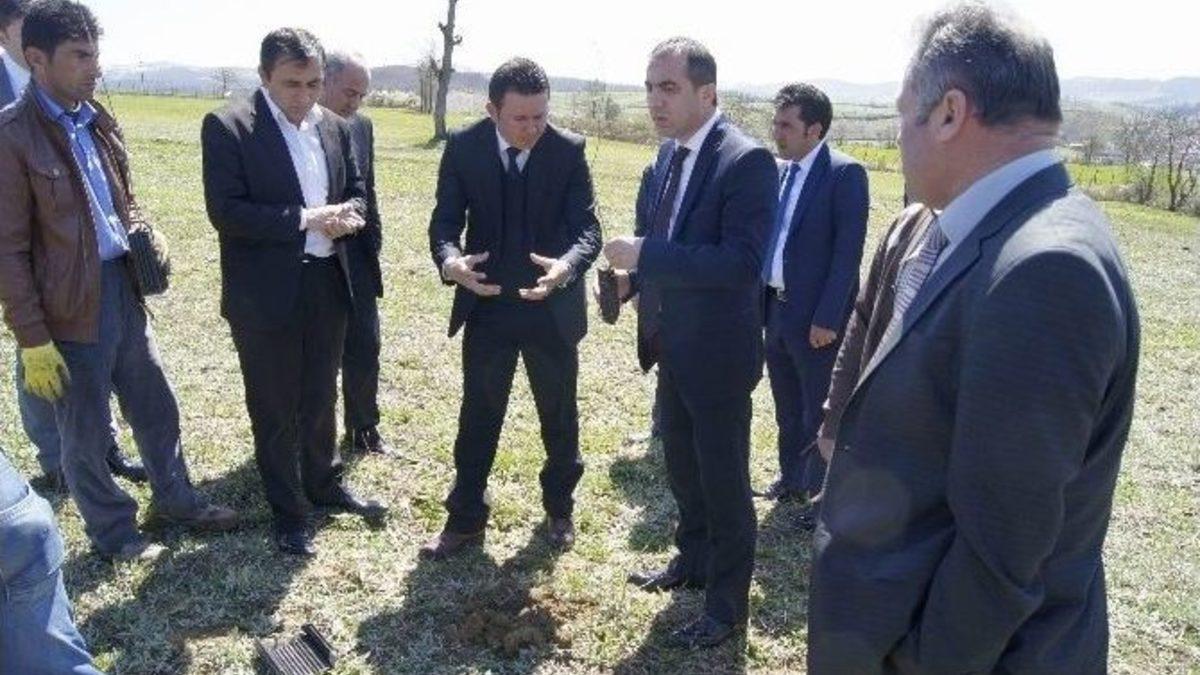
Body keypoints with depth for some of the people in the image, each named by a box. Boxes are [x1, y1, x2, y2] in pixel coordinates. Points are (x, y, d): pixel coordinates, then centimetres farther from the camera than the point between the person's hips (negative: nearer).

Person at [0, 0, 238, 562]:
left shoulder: (97, 122, 8)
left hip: (123, 290, 7)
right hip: (72, 308, -7)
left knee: (157, 407, 19)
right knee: (86, 431, 10)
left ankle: (175, 498, 39)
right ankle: (112, 531, 29)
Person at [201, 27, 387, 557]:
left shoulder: (334, 126, 6)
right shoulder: (227, 127, -12)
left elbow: (356, 192, 14)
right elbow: (226, 211, -19)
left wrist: (345, 217, -9)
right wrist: (305, 219, -22)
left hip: (328, 283, 5)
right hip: (265, 292, -5)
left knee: (320, 397, 20)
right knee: (274, 409, 8)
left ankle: (325, 484, 40)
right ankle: (288, 510, 25)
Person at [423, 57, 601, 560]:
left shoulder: (568, 150, -12)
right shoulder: (463, 147, -8)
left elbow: (587, 227, -14)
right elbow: (445, 220, -7)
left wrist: (567, 266, -37)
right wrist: (450, 260, -31)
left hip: (553, 306, 0)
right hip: (487, 304, 1)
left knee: (559, 414, 14)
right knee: (478, 414, 10)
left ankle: (559, 508, 36)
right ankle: (465, 519, 25)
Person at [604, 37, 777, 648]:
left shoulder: (746, 161, -20)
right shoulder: (667, 155, 6)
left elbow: (742, 262, -28)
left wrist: (645, 255, -30)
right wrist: (633, 273, -3)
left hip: (717, 348, -8)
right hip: (672, 342, 9)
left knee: (724, 478, 6)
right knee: (682, 465, 23)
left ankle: (729, 602, 23)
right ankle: (693, 561, 44)